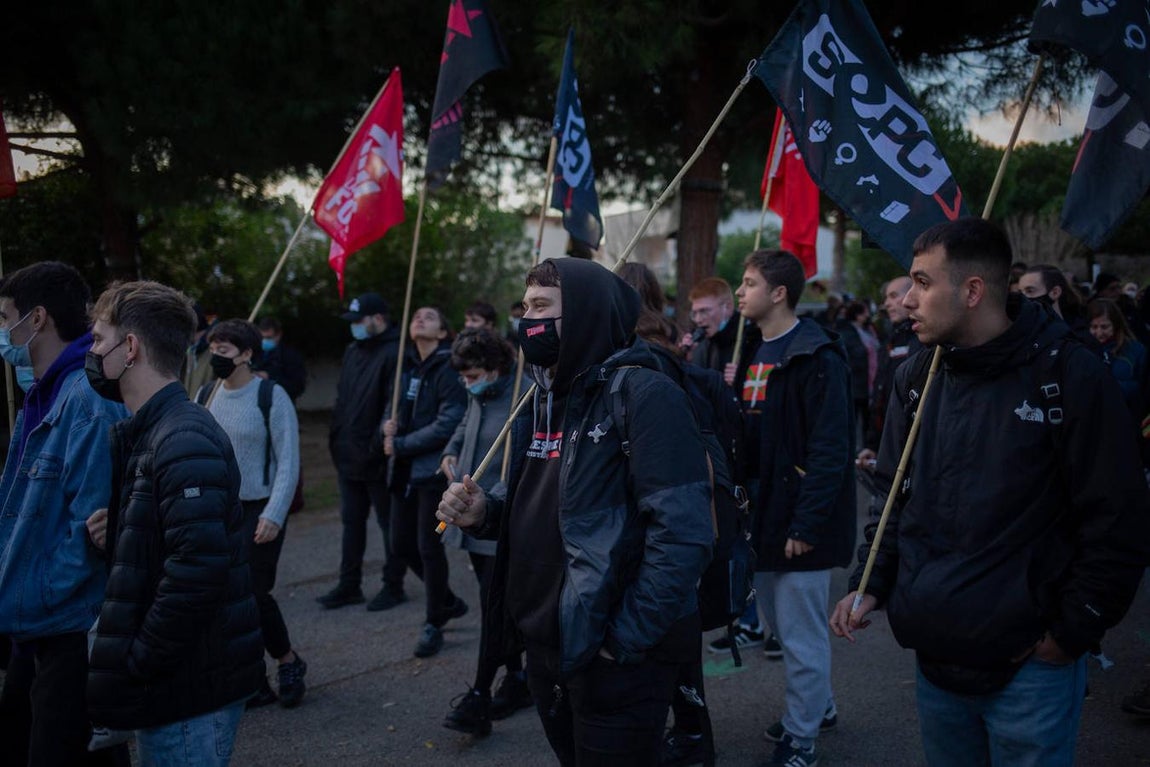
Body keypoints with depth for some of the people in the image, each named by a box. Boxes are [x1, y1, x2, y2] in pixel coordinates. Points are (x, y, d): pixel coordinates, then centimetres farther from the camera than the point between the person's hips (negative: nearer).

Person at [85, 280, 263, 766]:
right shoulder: (148, 434, 11)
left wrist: (137, 665, -19)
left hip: (191, 688, -9)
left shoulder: (184, 441, -20)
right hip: (174, 680, 9)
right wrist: (115, 539, -1)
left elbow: (199, 571, -29)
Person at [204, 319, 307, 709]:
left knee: (254, 593, -7)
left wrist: (273, 515, -19)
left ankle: (289, 661, 18)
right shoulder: (209, 396, 7)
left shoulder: (271, 396, -9)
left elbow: (288, 462, -11)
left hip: (260, 511, -5)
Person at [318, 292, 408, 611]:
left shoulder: (395, 354, -15)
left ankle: (393, 586, 15)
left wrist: (378, 446, -22)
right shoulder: (352, 352, 14)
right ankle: (349, 586, 24)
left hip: (378, 461, -9)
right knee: (351, 522, 15)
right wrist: (335, 437, 14)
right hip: (349, 456, 9)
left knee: (389, 523, 4)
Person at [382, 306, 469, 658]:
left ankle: (434, 624, 15)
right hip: (404, 470, 7)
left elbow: (447, 424, -18)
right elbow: (393, 410, 17)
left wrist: (401, 445, -15)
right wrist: (388, 425, -7)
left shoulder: (449, 368, -10)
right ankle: (448, 602, 32)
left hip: (434, 468, -7)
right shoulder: (406, 367, 11)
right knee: (402, 544, 11)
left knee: (429, 546, -2)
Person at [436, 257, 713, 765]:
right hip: (547, 647, 8)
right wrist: (483, 513, -1)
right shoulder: (543, 401, 10)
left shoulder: (645, 395, -17)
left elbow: (682, 532, -23)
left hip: (614, 656, -8)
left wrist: (626, 638, -22)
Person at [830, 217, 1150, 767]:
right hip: (935, 657, 6)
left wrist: (1071, 633, -9)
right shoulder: (916, 377, 5)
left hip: (1029, 666, -5)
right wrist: (870, 585, 4)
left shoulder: (1068, 375, -13)